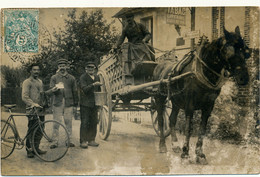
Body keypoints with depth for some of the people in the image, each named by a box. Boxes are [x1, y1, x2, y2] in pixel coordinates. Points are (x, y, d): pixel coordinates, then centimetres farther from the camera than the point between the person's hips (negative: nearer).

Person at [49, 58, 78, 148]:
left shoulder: (71, 78, 11)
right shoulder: (54, 78, 9)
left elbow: (75, 92, 12)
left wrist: (75, 105, 8)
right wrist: (55, 88, -25)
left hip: (68, 104, 1)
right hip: (57, 104, 0)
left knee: (68, 122, 2)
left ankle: (70, 140, 10)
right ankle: (55, 141, 5)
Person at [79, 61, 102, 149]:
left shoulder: (96, 77, 14)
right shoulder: (83, 77, -6)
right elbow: (84, 89, -19)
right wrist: (93, 85, -32)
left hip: (94, 104, 6)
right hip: (85, 104, -6)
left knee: (94, 122, 8)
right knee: (85, 123, -5)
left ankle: (91, 140, 18)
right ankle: (83, 141, 3)